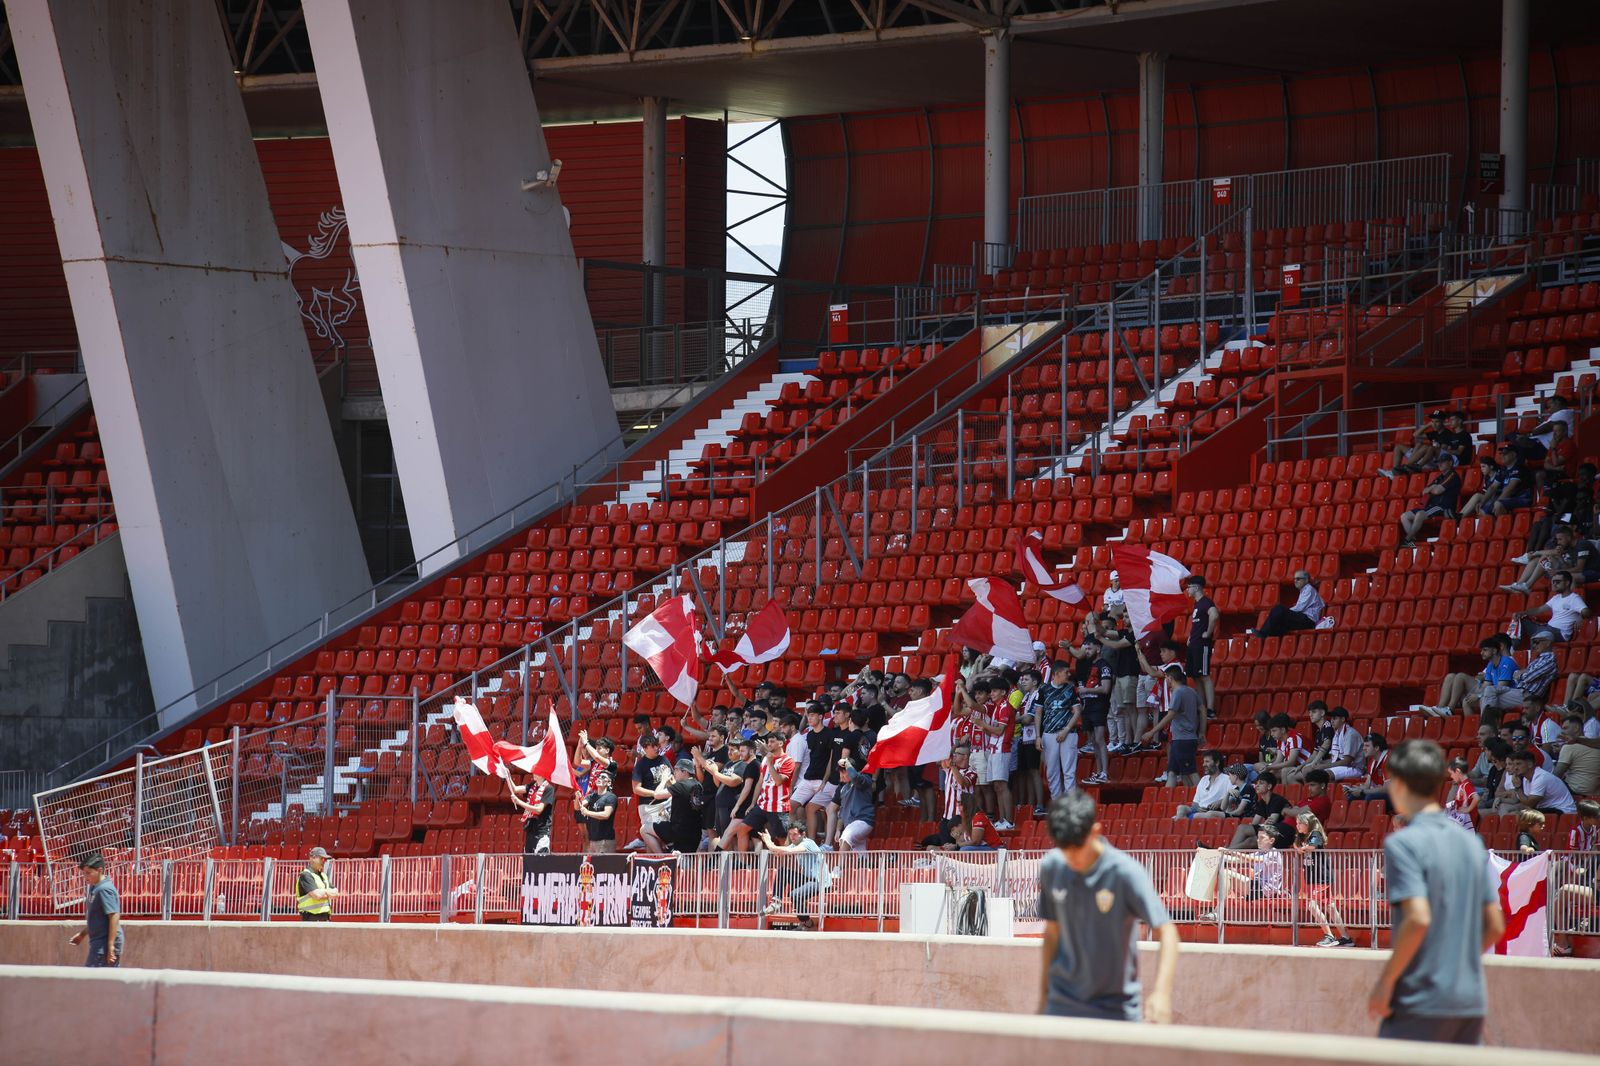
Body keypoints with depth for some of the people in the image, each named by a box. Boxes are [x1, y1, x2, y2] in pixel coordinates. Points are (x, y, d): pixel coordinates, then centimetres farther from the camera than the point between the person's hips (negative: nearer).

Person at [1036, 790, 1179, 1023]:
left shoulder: (1126, 872, -16)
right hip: (1063, 1004, 3)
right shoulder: (1051, 867, -3)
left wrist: (1161, 992, -33)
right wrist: (1043, 996, 14)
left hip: (1117, 1009, -3)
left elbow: (1166, 931, -19)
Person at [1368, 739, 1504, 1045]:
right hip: (1471, 1002, 7)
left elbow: (1418, 919, -21)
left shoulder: (1402, 844, -10)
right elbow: (1495, 925, 12)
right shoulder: (1471, 843, 11)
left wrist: (1386, 981, -13)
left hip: (1422, 1004, -7)